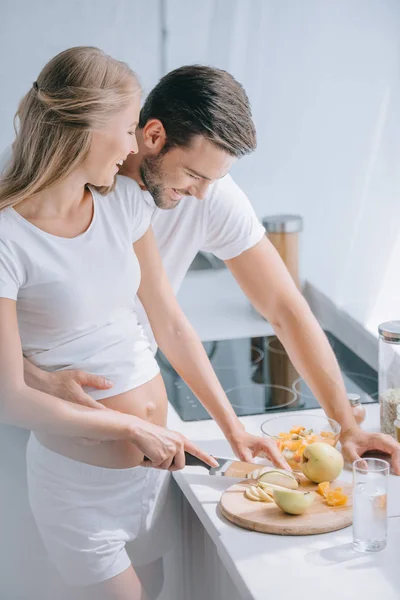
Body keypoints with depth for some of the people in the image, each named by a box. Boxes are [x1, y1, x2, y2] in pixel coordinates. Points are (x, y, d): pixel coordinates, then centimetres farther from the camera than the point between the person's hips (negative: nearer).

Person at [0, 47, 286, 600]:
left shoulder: (123, 199, 0)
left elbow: (171, 325, 5)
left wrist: (233, 428, 2)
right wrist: (130, 428, -18)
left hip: (157, 452, 6)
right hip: (80, 476, -6)